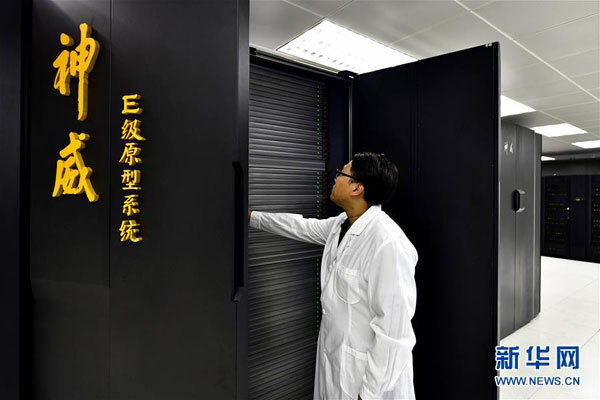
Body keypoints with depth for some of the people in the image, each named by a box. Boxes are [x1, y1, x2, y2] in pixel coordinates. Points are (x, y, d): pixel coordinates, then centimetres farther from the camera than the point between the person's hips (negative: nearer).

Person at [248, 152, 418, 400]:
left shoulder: (388, 243, -27)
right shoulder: (341, 225, 0)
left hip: (367, 374, -7)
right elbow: (303, 227, 18)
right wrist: (251, 216, 26)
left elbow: (394, 329, -26)